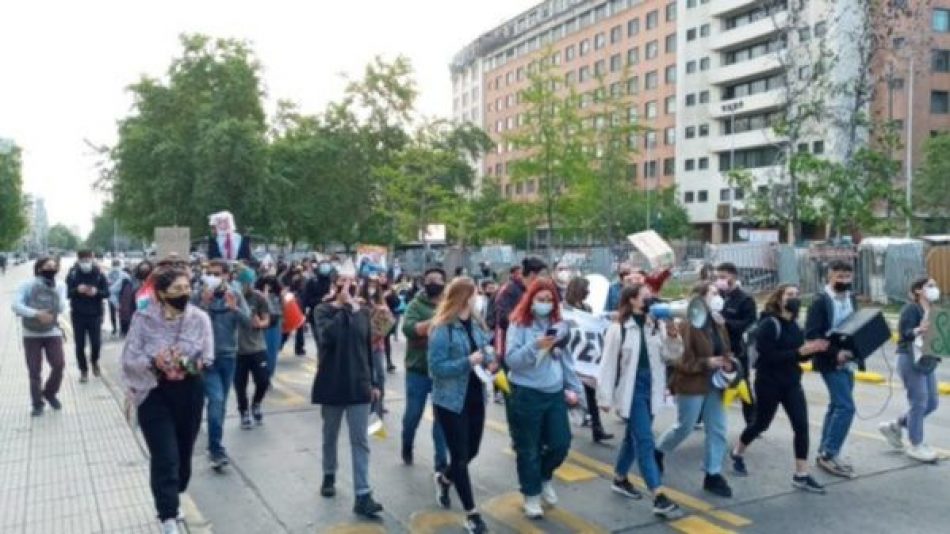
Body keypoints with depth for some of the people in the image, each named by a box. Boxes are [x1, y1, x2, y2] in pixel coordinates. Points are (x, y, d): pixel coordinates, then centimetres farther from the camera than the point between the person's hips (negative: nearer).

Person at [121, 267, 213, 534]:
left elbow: (208, 357, -2)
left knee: (183, 453, 17)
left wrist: (199, 364, -24)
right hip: (155, 395, -3)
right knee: (165, 457, -8)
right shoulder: (144, 319, -11)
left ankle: (171, 500, 43)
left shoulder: (200, 318, -7)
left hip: (189, 393, 3)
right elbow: (129, 358, -10)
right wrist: (153, 362, -28)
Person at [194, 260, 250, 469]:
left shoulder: (236, 294, -1)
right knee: (216, 400, -15)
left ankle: (213, 444, 29)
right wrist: (204, 303, -26)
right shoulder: (199, 294, -8)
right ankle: (216, 450, -8)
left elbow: (247, 320, -7)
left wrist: (234, 307, -23)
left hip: (229, 355, 4)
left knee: (221, 402, 14)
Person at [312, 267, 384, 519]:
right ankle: (329, 476, 38)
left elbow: (368, 348, 10)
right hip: (332, 383, -2)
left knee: (360, 441, -1)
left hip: (358, 384, 2)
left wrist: (373, 382, 9)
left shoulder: (363, 311, 4)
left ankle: (362, 495, -1)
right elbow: (328, 336, -26)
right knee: (330, 436, 15)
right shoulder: (324, 310, -5)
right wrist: (344, 307, -22)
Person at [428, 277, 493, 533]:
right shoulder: (442, 329, -17)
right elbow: (436, 368, -19)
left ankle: (444, 479, 48)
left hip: (475, 397, 7)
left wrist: (488, 361, -7)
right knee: (460, 456, 3)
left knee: (471, 451, 18)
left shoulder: (476, 324, 5)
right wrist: (468, 362, -27)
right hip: (450, 401, -7)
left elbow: (485, 350, 16)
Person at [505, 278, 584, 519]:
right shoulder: (519, 324, -8)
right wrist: (535, 346, -27)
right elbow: (512, 360, -14)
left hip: (555, 393, 5)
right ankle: (531, 495, 25)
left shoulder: (558, 324, 7)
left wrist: (574, 387, 12)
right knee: (529, 449, 6)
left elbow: (566, 359, 14)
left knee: (561, 443, 9)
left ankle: (544, 477, 38)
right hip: (526, 394, -5)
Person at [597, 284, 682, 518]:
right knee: (645, 441, -9)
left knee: (634, 436, 19)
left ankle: (620, 479, 38)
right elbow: (608, 364, -10)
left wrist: (673, 337, -15)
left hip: (650, 388, 6)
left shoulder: (656, 325, 4)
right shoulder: (619, 327, -12)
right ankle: (659, 498, -9)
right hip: (631, 390, -6)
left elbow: (671, 356, 4)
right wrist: (606, 398, -10)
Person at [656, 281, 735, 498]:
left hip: (714, 385, 8)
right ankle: (658, 451, 33)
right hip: (691, 385, -7)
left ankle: (713, 475, 19)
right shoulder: (688, 325, -19)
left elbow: (726, 352, 18)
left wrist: (729, 363, -4)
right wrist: (706, 363, -26)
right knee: (684, 427, 7)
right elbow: (680, 359, -20)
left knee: (717, 430, 8)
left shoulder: (719, 325, 8)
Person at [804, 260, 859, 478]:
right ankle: (828, 454, -2)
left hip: (847, 362, 8)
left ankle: (825, 453, 20)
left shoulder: (851, 299, 10)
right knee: (846, 406, -11)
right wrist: (835, 353, -26)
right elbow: (811, 334, -19)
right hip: (830, 362, -8)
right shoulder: (820, 301, -14)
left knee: (837, 405, 11)